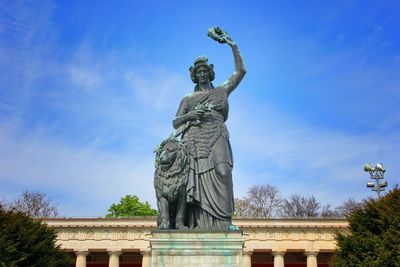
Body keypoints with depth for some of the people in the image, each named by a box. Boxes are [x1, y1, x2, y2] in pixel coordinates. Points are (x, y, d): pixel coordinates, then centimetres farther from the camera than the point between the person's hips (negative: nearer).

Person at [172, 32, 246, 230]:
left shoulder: (221, 91, 24)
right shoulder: (188, 99, 25)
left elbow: (241, 71, 15)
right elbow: (175, 123, 17)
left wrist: (233, 46, 12)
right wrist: (189, 115, -4)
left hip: (216, 139, -1)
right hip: (193, 141, 2)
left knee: (221, 170, -27)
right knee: (197, 181, -13)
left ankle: (223, 222, -30)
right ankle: (199, 225, -16)